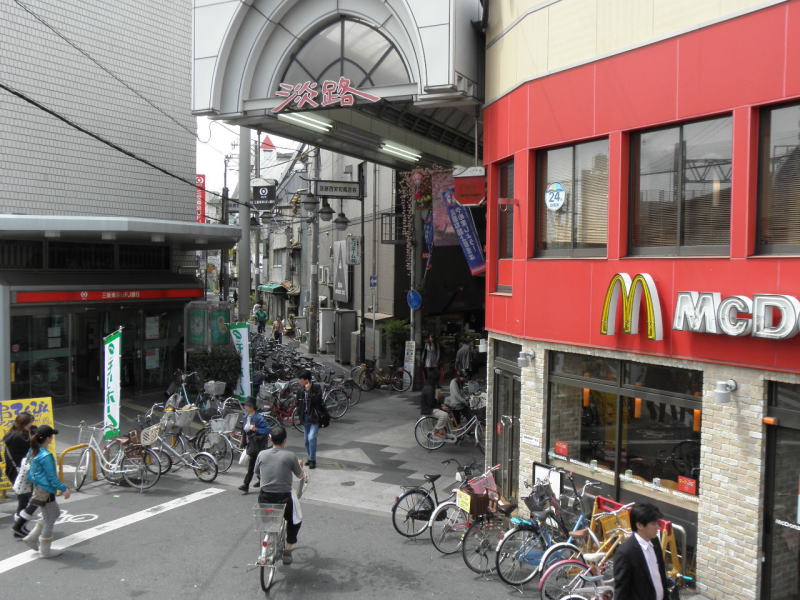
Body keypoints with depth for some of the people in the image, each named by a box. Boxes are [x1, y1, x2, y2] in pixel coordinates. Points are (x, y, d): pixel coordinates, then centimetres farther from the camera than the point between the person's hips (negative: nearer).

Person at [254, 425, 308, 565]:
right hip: (284, 498, -2)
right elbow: (300, 476, 6)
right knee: (294, 521, 25)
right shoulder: (291, 456, -7)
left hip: (265, 499, 3)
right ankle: (288, 550, 24)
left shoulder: (262, 454, 1)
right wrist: (300, 465, 28)